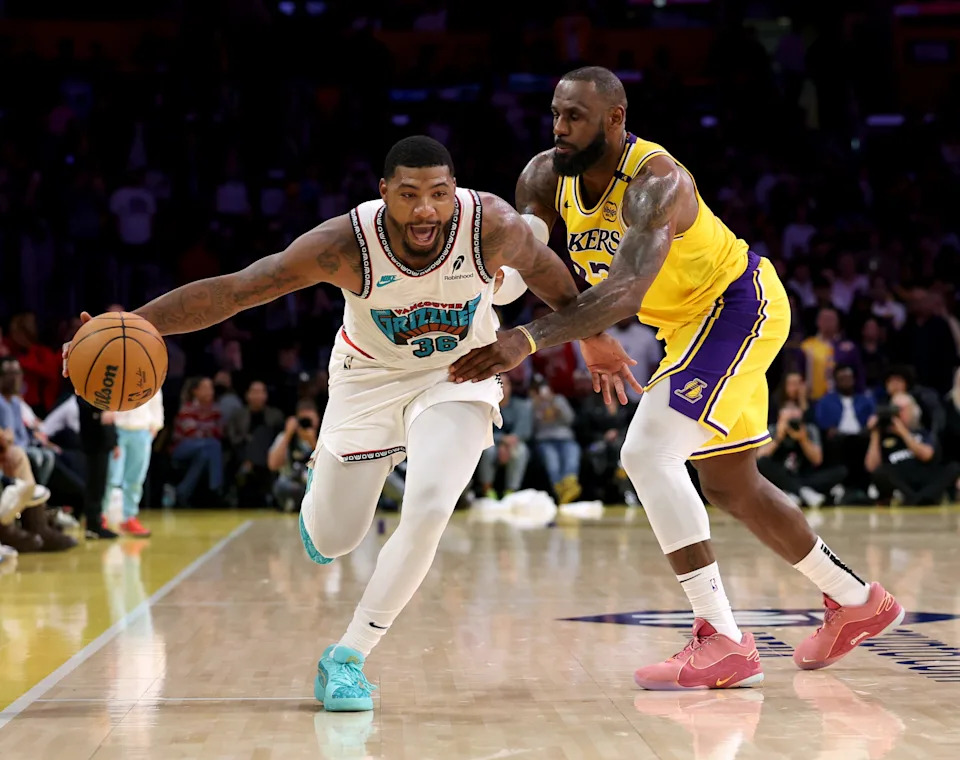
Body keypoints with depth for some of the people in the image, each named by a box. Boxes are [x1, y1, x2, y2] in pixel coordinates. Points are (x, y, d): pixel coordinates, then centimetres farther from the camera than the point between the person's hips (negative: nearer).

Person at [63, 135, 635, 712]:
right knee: (332, 541, 9)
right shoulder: (347, 244, -31)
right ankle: (321, 478, 48)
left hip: (459, 373, 0)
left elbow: (545, 269, -6)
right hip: (372, 375, 0)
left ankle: (348, 658, -8)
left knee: (429, 509, -23)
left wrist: (593, 338, 10)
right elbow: (229, 290, -28)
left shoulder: (493, 226, -29)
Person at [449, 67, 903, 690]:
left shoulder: (656, 181, -33)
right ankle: (857, 602, 37)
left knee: (648, 453, -24)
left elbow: (626, 292, -46)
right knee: (729, 485, 18)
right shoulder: (547, 177, -8)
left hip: (738, 305, -9)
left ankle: (724, 642, -21)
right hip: (691, 322, 9)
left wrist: (530, 339, -58)